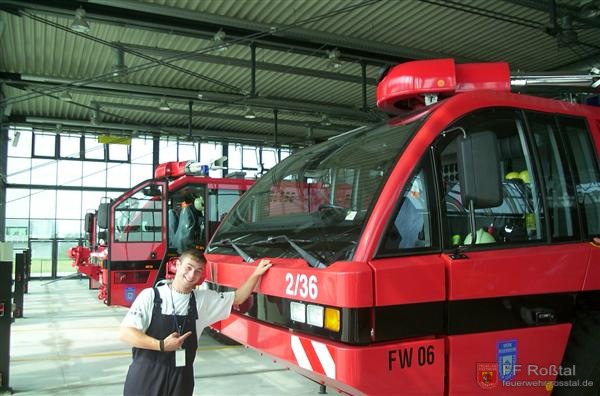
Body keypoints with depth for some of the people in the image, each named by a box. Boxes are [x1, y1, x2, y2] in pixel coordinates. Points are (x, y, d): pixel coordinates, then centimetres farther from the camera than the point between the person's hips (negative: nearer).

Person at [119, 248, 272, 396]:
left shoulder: (203, 300, 3)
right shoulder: (151, 296, -8)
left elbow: (237, 298, 10)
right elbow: (125, 333, -12)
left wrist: (256, 274, -2)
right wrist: (161, 345, -19)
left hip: (181, 378, 3)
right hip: (145, 376, -3)